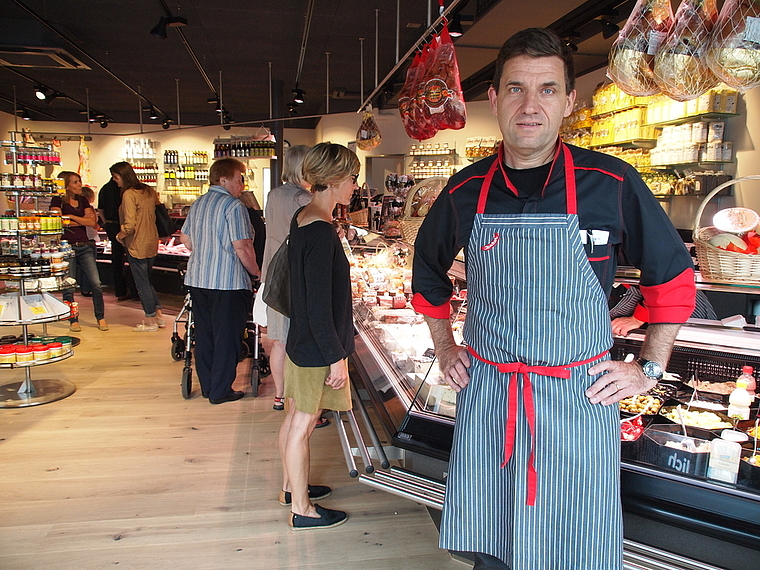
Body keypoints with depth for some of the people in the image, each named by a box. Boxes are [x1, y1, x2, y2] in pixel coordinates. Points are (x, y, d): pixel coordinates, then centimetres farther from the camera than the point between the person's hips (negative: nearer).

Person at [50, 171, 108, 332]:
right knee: (68, 287, 2)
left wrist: (71, 217, -6)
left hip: (85, 247, 4)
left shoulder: (83, 200, 14)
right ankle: (73, 320, 15)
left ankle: (100, 318, 8)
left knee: (96, 283, -4)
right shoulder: (58, 201, 0)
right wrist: (82, 220, -5)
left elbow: (92, 222, 3)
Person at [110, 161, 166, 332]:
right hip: (152, 243, 8)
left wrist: (119, 236, -5)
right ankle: (159, 315, 21)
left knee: (142, 284, 3)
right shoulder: (149, 191, 6)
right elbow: (157, 214, 15)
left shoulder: (129, 194, -17)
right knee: (147, 281, 20)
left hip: (136, 245, -8)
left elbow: (129, 226, -21)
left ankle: (150, 321, 12)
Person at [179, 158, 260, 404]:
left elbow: (185, 239, 19)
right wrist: (257, 273, -6)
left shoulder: (197, 204, 12)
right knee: (226, 337, 3)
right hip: (227, 282, -8)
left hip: (197, 279, 8)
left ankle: (207, 386, 25)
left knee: (204, 335, 15)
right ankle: (221, 391, 10)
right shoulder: (233, 206, -13)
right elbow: (242, 247, -18)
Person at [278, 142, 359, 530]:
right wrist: (336, 357, -18)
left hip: (300, 337, 9)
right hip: (317, 345, -9)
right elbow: (320, 305, -24)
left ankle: (291, 486, 39)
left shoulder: (302, 218, 6)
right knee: (303, 423, 5)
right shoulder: (321, 231, -24)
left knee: (295, 417, 21)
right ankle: (302, 509, 22)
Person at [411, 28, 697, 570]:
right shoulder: (465, 193, 1)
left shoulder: (612, 184, -6)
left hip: (579, 401, -2)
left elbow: (674, 276, 7)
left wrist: (649, 369, 4)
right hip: (485, 399, 2)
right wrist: (445, 349, 15)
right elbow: (429, 270, 19)